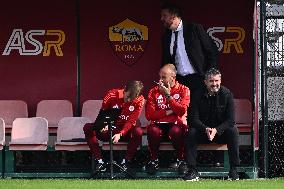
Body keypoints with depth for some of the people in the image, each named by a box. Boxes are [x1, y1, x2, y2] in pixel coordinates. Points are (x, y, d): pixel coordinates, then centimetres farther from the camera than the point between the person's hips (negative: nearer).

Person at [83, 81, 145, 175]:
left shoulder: (139, 101, -11)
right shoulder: (112, 95, -10)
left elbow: (131, 121, -16)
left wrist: (120, 134, -31)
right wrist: (104, 124, -25)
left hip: (125, 132, -1)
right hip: (109, 130, 2)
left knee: (138, 131, -35)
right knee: (88, 128, -23)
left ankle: (126, 162, -20)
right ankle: (99, 162, -23)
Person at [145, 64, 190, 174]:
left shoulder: (183, 90, 2)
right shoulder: (154, 92, 7)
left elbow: (182, 111, -13)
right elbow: (149, 114, -2)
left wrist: (168, 95, -15)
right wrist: (167, 112, -9)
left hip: (176, 124, -2)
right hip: (159, 124, 2)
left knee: (176, 131, -37)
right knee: (153, 131, -33)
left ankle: (181, 161, -12)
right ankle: (154, 161, -9)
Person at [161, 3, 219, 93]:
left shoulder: (195, 29, -3)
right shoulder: (166, 37, 12)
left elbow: (212, 51, -2)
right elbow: (165, 62, 20)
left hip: (197, 79, -4)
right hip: (179, 81, 4)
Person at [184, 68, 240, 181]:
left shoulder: (227, 94, -8)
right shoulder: (198, 95, -6)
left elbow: (230, 120, -13)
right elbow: (194, 119, -11)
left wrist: (216, 130, -29)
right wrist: (206, 129, -31)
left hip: (221, 131, 0)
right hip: (203, 131, 1)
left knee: (233, 131, -31)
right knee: (191, 133, -29)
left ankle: (233, 170, -26)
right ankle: (192, 171, -24)